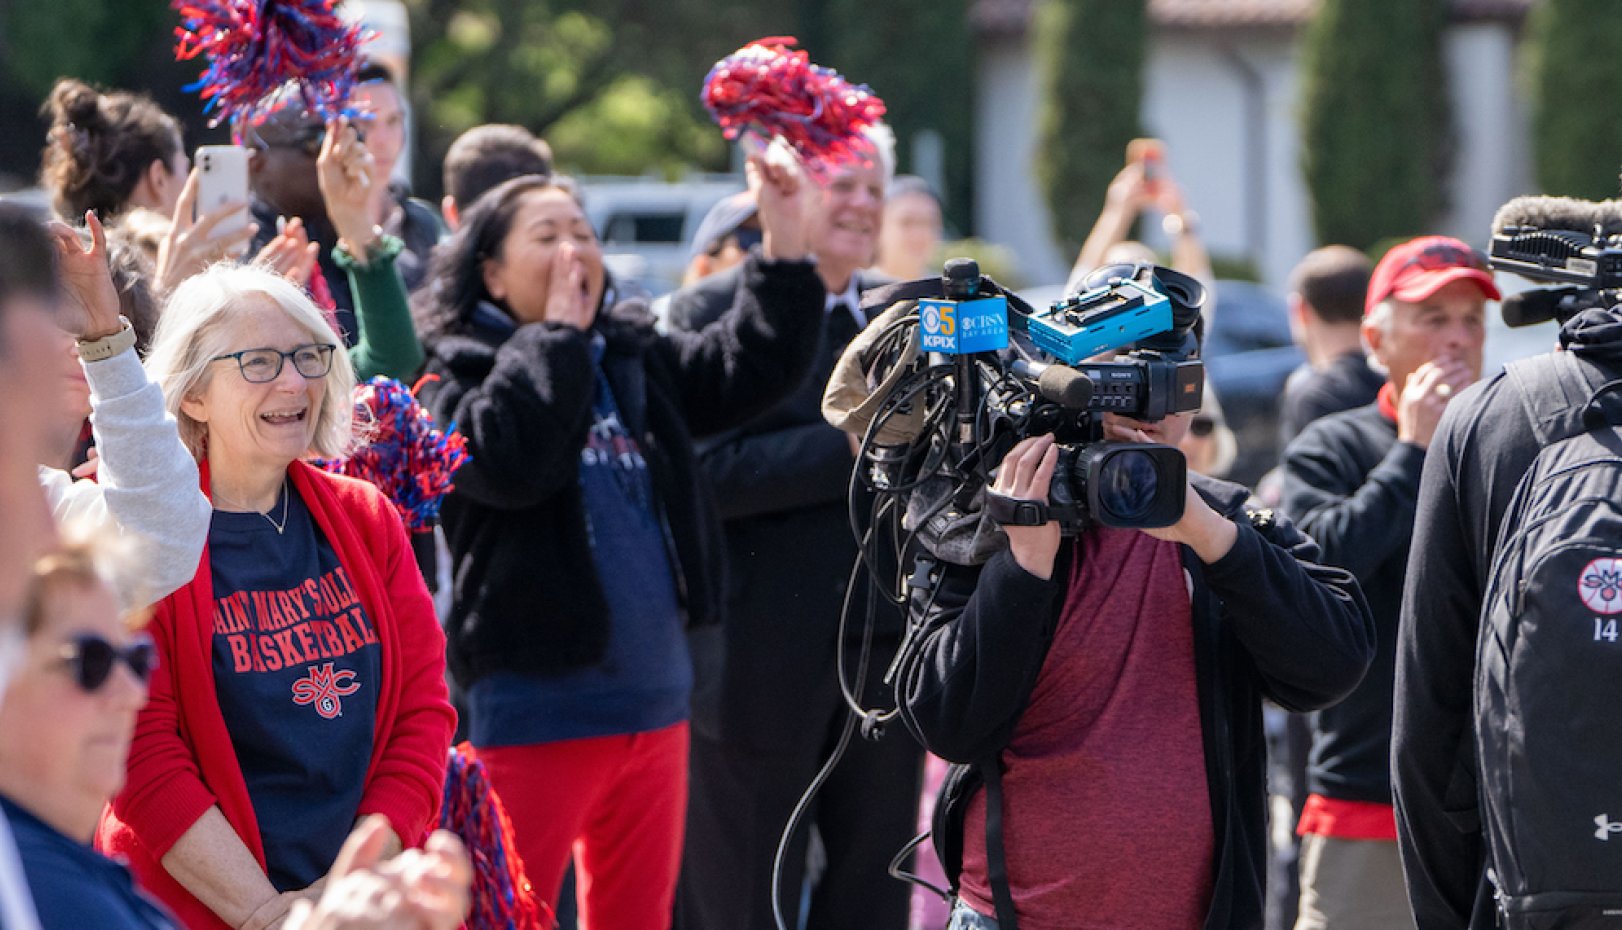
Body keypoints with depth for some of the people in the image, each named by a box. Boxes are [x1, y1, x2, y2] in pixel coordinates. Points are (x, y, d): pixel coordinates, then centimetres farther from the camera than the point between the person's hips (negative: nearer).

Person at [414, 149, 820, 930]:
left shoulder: (636, 357, 14)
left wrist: (784, 241, -3)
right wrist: (558, 332, -13)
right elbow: (509, 461, -24)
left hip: (654, 704, 7)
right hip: (533, 711, -7)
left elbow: (751, 367, 7)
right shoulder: (459, 368, -6)